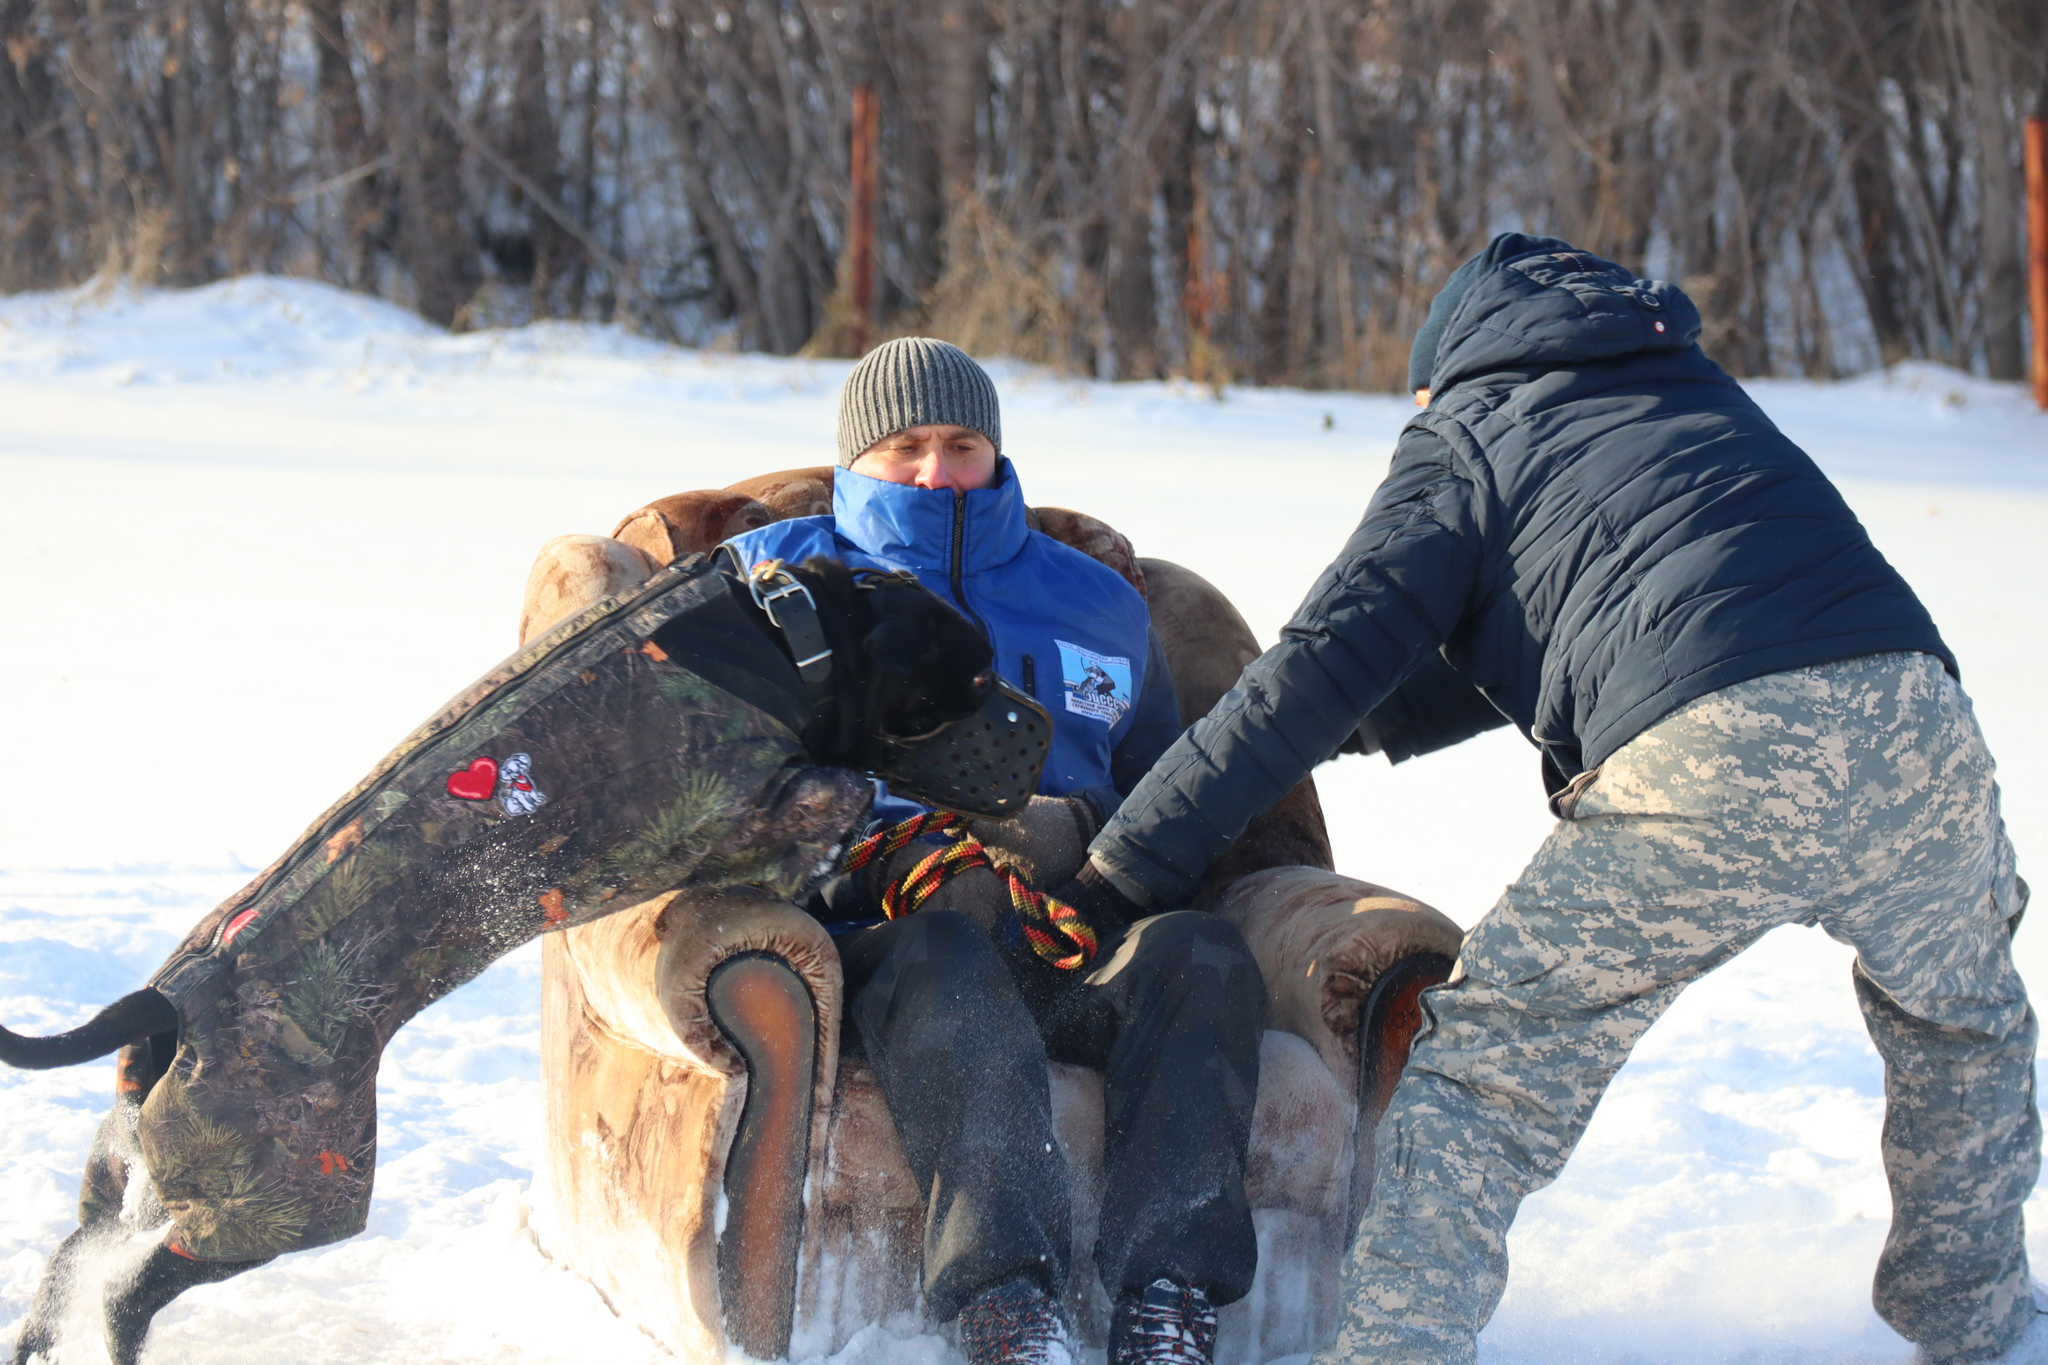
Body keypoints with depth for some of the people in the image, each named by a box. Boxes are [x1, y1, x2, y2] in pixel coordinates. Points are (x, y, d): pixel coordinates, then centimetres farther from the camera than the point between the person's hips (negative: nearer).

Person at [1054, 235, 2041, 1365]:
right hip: (1915, 719, 5)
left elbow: (1319, 671, 10)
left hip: (1709, 762, -5)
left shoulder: (1464, 433, 18)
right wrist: (1366, 721, 46)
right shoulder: (1693, 389, 35)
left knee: (1484, 1059, 7)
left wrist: (1124, 869, 14)